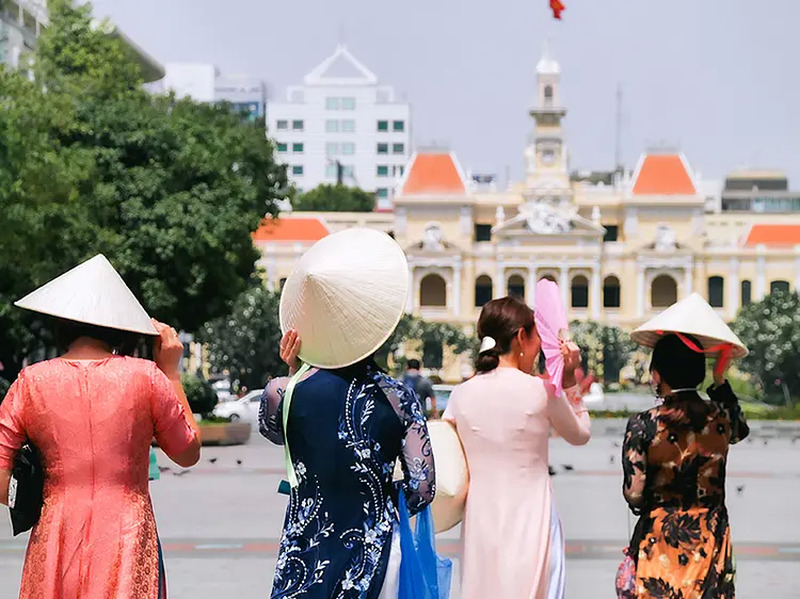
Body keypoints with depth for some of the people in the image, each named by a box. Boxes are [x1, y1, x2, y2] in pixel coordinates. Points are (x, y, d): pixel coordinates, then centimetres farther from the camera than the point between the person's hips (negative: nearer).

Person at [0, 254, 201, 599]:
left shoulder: (31, 383, -1)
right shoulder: (145, 377, -3)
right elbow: (189, 453, 12)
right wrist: (170, 372, 15)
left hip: (55, 546, 1)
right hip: (128, 545, -1)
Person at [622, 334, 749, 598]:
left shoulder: (643, 425, -15)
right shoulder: (721, 417, -6)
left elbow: (634, 496, -13)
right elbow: (741, 430, 21)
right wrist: (720, 380, 20)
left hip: (660, 541, -2)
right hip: (711, 539, 2)